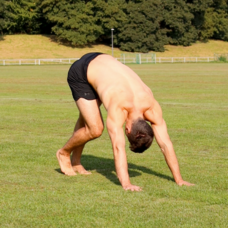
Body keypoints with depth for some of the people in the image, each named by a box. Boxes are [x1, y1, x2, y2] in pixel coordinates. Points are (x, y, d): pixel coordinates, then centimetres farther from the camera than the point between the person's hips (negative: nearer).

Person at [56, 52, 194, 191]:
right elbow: (118, 147, -48)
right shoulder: (118, 108, -41)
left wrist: (179, 180, -23)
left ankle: (75, 162, 42)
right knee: (95, 130, -14)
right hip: (80, 73, -6)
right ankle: (64, 153, 13)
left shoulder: (152, 107, -24)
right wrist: (126, 184, -54)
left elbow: (166, 144, -21)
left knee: (87, 119, 22)